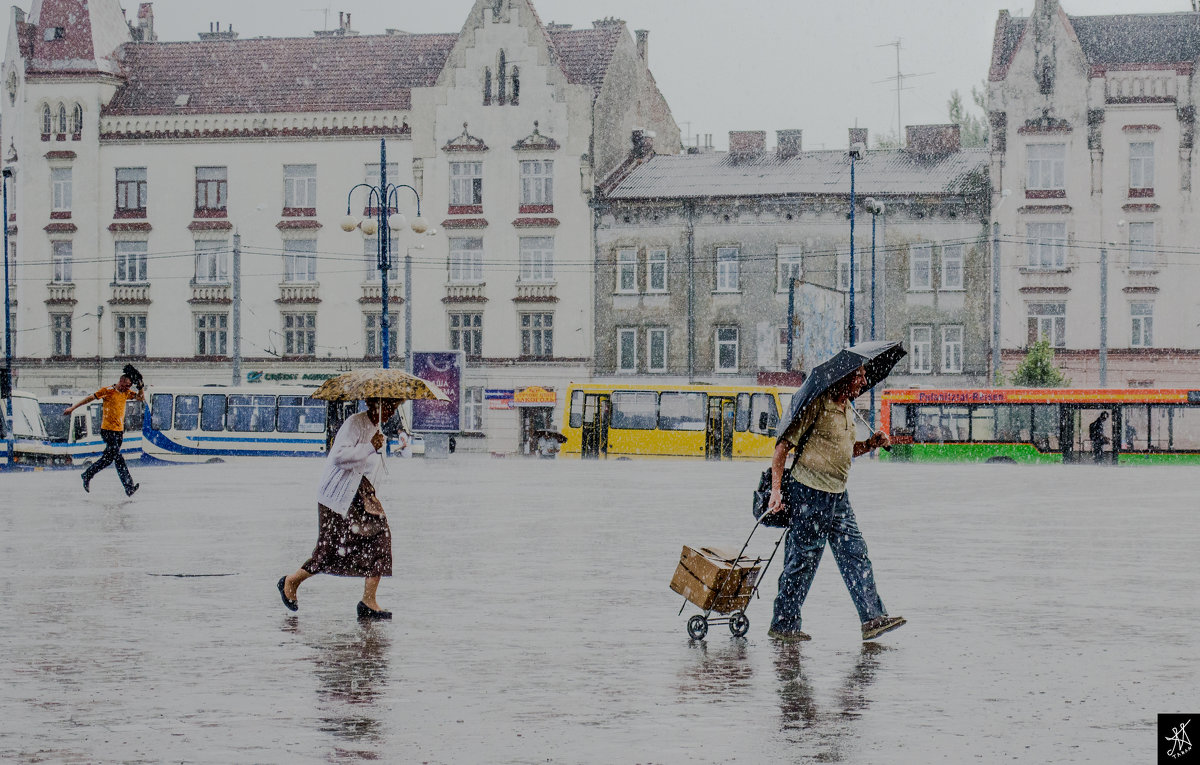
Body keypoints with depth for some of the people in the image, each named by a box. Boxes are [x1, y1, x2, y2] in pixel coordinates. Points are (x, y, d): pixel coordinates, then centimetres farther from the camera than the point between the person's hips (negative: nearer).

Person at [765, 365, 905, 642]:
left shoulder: (848, 410, 13)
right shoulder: (816, 406, -14)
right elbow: (783, 445, -14)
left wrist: (870, 444, 7)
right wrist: (776, 490, -19)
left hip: (838, 495, 8)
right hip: (810, 493, -8)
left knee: (855, 553, 3)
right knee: (802, 560, -2)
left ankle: (873, 618, 3)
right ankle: (783, 624, 8)